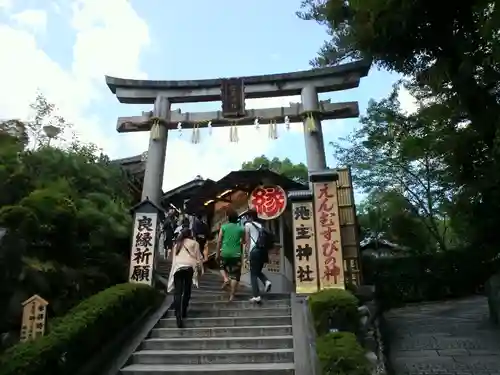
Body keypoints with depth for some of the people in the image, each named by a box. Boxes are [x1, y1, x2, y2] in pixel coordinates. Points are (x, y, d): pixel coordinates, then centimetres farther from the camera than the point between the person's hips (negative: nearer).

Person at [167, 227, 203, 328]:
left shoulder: (177, 244, 27)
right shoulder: (194, 243, 15)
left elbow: (174, 258, 22)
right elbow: (198, 257, 11)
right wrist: (200, 269, 18)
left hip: (177, 267, 2)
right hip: (189, 267, -2)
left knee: (177, 292, -5)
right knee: (186, 291, 12)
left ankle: (178, 316, -17)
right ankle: (183, 312, 20)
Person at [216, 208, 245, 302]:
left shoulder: (224, 227, -2)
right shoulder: (241, 228, 1)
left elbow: (219, 241, -2)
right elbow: (243, 241, 9)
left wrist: (217, 252, 6)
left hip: (225, 253, 0)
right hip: (236, 254, 0)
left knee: (222, 266, 29)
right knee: (235, 275, 6)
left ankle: (226, 278, 2)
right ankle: (232, 295, 5)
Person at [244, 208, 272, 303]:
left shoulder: (248, 224, 5)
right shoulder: (261, 225, 18)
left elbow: (247, 240, -1)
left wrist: (248, 252, 0)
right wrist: (267, 255, 18)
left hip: (255, 250, -6)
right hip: (263, 250, 6)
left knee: (253, 274, 0)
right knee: (258, 271, 22)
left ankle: (256, 296, -6)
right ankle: (266, 281, -6)